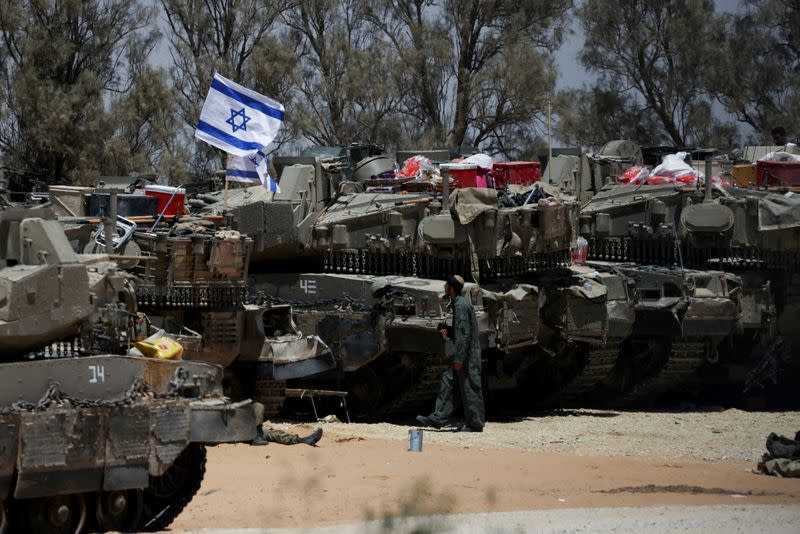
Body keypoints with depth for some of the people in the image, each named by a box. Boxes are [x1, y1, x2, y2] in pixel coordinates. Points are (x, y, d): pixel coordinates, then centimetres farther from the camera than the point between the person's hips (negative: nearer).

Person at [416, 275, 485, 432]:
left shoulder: (461, 306, -18)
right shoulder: (459, 303, 14)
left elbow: (465, 334, -23)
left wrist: (459, 359, -22)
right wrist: (449, 332, 8)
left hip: (468, 354, -10)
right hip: (465, 354, 10)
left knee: (469, 388, -3)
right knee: (448, 382, 11)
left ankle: (474, 424, 4)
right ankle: (438, 418, 13)